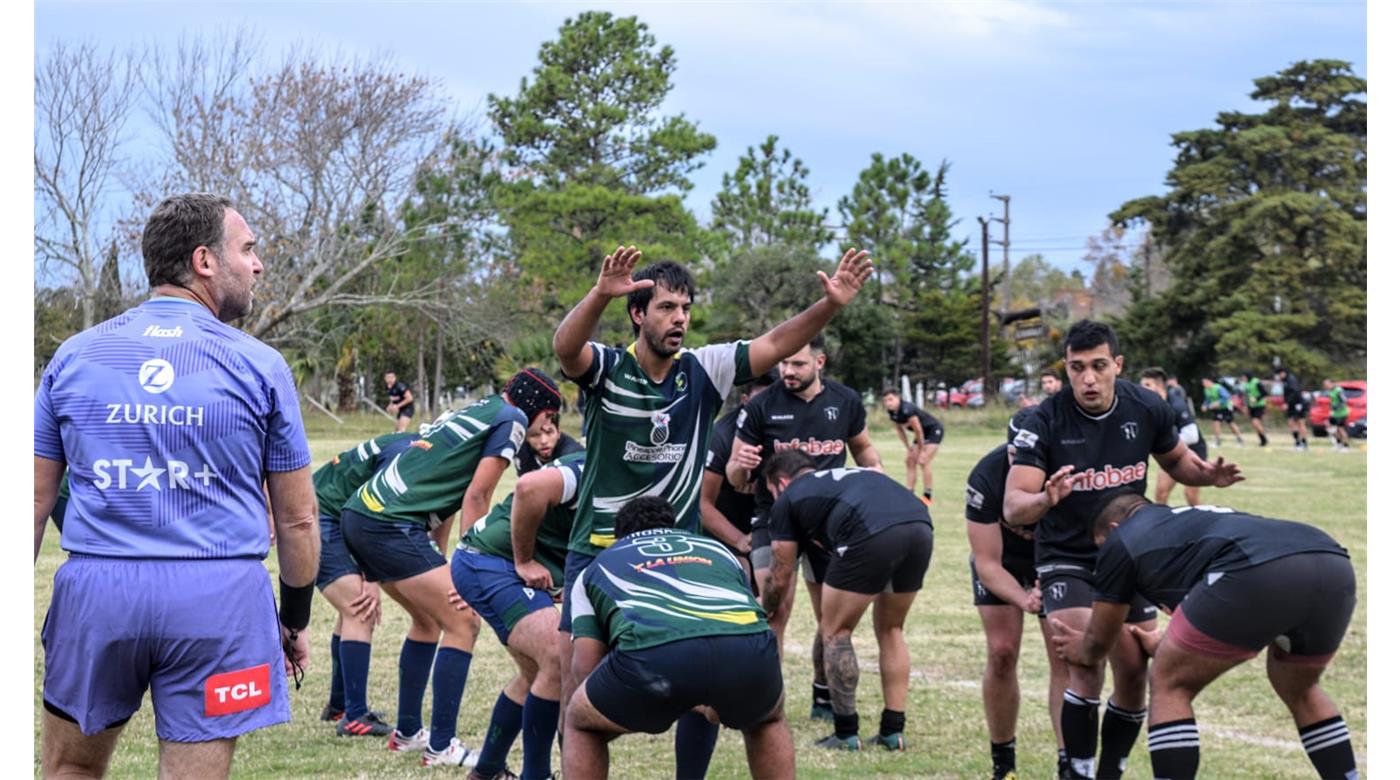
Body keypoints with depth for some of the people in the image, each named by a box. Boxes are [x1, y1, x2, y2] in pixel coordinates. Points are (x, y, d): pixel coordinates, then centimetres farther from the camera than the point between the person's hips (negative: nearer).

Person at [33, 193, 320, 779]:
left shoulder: (74, 356, 6)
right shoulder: (259, 366, 1)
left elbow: (32, 502, 7)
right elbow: (297, 518, 4)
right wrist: (295, 620, 17)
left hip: (95, 588, 2)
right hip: (217, 597, -2)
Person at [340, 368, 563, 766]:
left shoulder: (474, 410, 24)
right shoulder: (511, 418, -1)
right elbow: (476, 497, -8)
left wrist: (436, 562, 21)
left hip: (360, 513, 9)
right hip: (392, 525, -9)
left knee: (429, 619, 23)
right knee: (463, 624, -4)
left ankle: (407, 732, 29)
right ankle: (441, 747, -2)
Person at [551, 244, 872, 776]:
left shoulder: (702, 372, 1)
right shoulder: (606, 369, -8)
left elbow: (775, 344, -6)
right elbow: (565, 346, -29)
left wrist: (830, 305, -23)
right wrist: (600, 294, -48)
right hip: (598, 552, -2)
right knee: (579, 691, -1)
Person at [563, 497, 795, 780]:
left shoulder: (599, 565, 35)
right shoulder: (716, 548, 41)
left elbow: (586, 667, 26)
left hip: (651, 651, -2)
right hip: (747, 648, 2)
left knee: (581, 725, 30)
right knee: (767, 722, 37)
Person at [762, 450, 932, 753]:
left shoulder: (789, 498, 23)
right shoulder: (851, 474, 38)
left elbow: (780, 578, 29)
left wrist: (763, 612, 49)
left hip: (871, 535, -6)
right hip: (921, 526, 6)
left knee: (835, 633, 13)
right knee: (890, 630, 24)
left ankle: (846, 734, 14)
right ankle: (893, 731, 22)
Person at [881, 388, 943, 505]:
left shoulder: (907, 410, -34)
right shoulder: (891, 412, -9)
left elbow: (918, 431, -26)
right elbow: (899, 430, 6)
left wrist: (921, 450, -15)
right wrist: (908, 448, 4)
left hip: (934, 430, -9)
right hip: (923, 433, 9)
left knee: (924, 461, -16)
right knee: (909, 461, 4)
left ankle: (928, 497, -11)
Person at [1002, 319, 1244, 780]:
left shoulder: (1147, 409, -10)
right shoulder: (1047, 421, -20)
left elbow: (1175, 460, 11)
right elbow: (1012, 506, -25)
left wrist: (1207, 475, -11)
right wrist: (1046, 499, -47)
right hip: (1067, 560, -4)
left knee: (1134, 674, 3)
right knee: (1087, 666, -21)